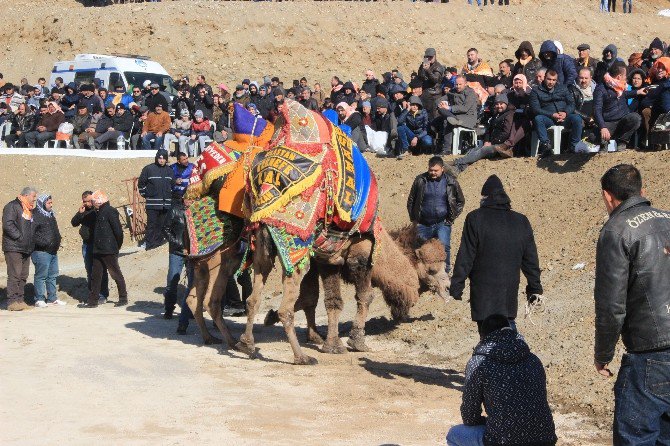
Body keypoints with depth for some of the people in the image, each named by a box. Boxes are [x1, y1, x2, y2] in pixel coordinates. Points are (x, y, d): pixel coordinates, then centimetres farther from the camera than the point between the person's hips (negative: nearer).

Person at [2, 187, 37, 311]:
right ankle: (12, 302, -10)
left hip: (26, 249, 9)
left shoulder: (29, 210, 20)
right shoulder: (12, 206, -7)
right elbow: (8, 225, -18)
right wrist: (20, 237, -18)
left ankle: (19, 300, 12)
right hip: (14, 248, -9)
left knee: (23, 276, 8)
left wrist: (31, 244, 13)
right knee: (14, 275, -10)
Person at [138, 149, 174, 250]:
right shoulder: (148, 169, -3)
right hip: (152, 203, -4)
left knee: (162, 224, 6)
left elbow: (172, 184, 23)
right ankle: (148, 243, -7)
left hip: (166, 203, 5)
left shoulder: (169, 170, 12)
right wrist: (146, 195, 1)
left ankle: (159, 241, 14)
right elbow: (141, 183, 3)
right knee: (151, 223, -8)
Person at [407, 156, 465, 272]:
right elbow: (411, 201, 11)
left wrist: (451, 218, 3)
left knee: (444, 246, -19)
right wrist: (414, 219, 7)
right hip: (424, 224, 2)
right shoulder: (420, 180, 0)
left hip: (442, 223, -2)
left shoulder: (451, 181, -1)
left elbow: (460, 201, 11)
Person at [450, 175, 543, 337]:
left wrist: (456, 287, -4)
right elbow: (531, 260, 12)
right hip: (509, 296, 4)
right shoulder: (521, 222, 7)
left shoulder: (475, 219, -7)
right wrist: (535, 288, 21)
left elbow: (465, 257, -9)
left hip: (483, 296, -4)